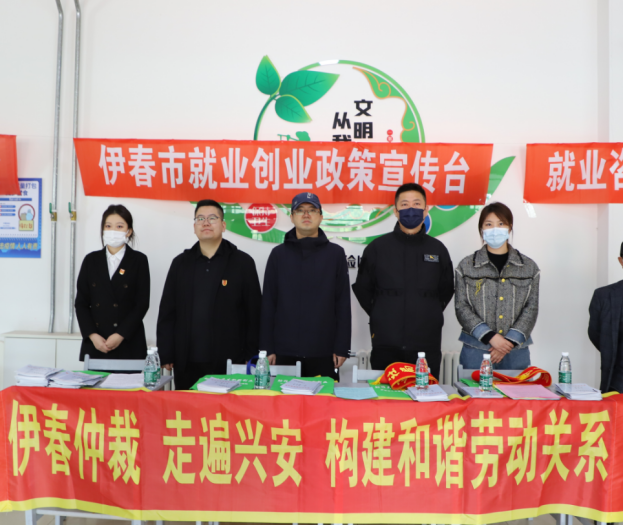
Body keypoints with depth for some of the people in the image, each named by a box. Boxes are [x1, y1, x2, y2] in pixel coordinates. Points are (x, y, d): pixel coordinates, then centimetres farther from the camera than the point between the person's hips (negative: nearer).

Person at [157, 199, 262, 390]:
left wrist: (250, 359, -3)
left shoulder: (243, 262, 2)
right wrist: (166, 356, 3)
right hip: (187, 365, 3)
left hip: (229, 363, -2)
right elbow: (167, 313, 9)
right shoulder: (181, 263, 10)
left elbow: (254, 314, 0)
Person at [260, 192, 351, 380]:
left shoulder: (336, 253, 5)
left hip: (323, 354, 0)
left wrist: (342, 347, -1)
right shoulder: (278, 254, 7)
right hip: (285, 352, 1)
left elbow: (343, 303, 4)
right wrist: (267, 347, 1)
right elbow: (268, 303, 6)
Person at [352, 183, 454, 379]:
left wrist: (430, 316, 10)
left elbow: (446, 290, 18)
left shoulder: (438, 249, 9)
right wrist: (379, 315, 7)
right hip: (386, 344, -1)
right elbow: (362, 288, 11)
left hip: (427, 344, 1)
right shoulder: (377, 247, 4)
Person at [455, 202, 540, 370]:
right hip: (476, 351, -1)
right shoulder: (466, 266, 4)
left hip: (516, 352, 1)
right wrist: (490, 337, -13)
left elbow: (531, 309, 3)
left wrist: (510, 341, -9)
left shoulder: (529, 267, 8)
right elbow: (461, 307, -2)